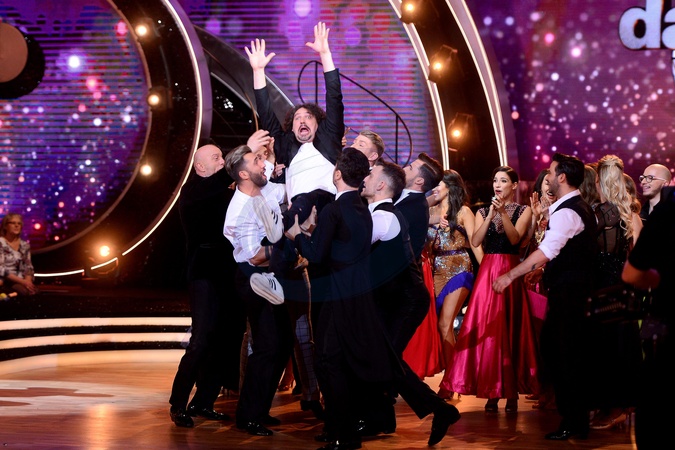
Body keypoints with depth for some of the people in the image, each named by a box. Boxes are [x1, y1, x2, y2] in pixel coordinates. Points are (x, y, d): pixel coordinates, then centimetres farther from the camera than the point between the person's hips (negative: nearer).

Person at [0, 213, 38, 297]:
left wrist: (28, 280, -11)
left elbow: (28, 267, 12)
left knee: (35, 291, -27)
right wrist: (22, 281, -20)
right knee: (26, 292, -33)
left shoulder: (25, 245, 14)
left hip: (20, 281, 5)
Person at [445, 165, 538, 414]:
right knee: (487, 330, -4)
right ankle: (492, 392, 1)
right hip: (487, 272, 2)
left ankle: (512, 392, 3)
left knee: (511, 330, -3)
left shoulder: (523, 211, 6)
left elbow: (515, 238, -11)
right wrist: (490, 215, -10)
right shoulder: (483, 211, 13)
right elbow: (475, 241, -3)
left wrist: (503, 213, -20)